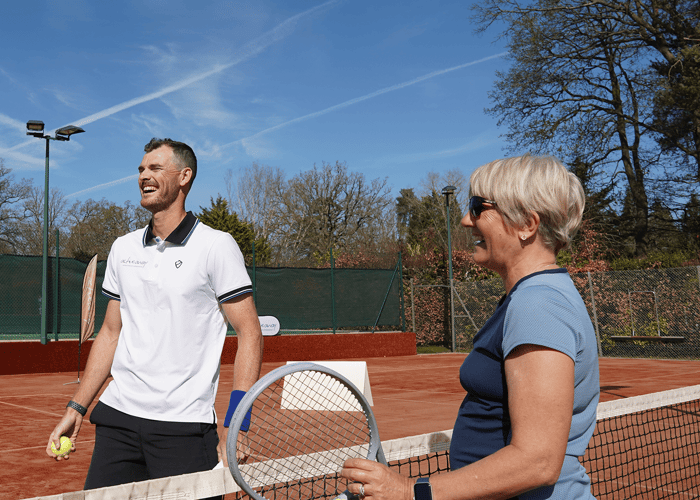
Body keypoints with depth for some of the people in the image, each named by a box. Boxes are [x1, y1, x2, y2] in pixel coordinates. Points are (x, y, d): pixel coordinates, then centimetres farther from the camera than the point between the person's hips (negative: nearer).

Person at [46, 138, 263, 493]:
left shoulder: (216, 246, -6)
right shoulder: (122, 248, 11)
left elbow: (249, 335, -8)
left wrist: (236, 427, -14)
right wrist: (76, 408, 13)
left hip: (184, 427, -4)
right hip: (116, 417, 5)